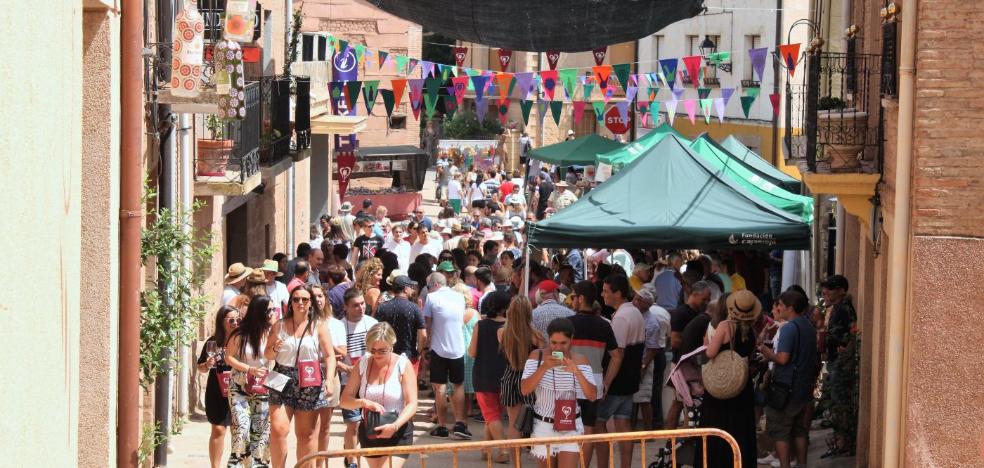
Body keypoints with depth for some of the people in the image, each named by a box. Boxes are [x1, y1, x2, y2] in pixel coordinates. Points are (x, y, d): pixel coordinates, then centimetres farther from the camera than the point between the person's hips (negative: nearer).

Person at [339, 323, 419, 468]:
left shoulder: (403, 365, -9)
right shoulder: (363, 365, 1)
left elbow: (412, 404, -15)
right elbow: (345, 400, -1)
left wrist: (395, 426, -32)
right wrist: (363, 403, -22)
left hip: (398, 434, -5)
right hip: (369, 433, 5)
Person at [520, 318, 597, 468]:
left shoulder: (580, 360, -2)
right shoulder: (537, 357, -3)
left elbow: (592, 395, -10)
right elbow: (525, 390, -14)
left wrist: (576, 371, -23)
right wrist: (544, 367, -25)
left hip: (570, 426, -1)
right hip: (543, 426, 1)